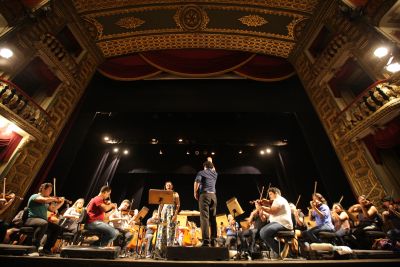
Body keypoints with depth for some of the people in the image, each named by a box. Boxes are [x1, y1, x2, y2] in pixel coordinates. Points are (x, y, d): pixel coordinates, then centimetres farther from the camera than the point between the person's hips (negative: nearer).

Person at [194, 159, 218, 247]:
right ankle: (213, 240, 11)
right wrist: (210, 161, 55)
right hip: (213, 195, 5)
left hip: (204, 195, -5)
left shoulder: (201, 172, 5)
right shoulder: (215, 173, 18)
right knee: (213, 218, 10)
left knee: (204, 218, -8)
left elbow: (196, 182, -12)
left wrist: (195, 193, 0)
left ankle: (206, 241, -13)